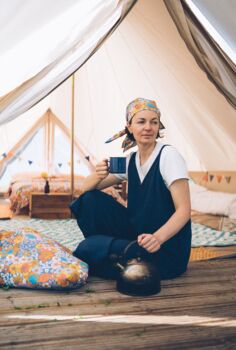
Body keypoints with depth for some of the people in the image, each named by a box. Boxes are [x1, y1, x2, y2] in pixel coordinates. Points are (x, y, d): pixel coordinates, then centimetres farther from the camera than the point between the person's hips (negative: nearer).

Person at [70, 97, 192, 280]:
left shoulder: (168, 155, -14)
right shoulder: (130, 160, 4)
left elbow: (184, 210, -19)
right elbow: (85, 189, 5)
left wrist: (158, 237, -37)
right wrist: (98, 175, -19)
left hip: (166, 250, -6)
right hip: (137, 236, 6)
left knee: (88, 251, -23)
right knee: (90, 200, -7)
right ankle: (100, 250, 3)